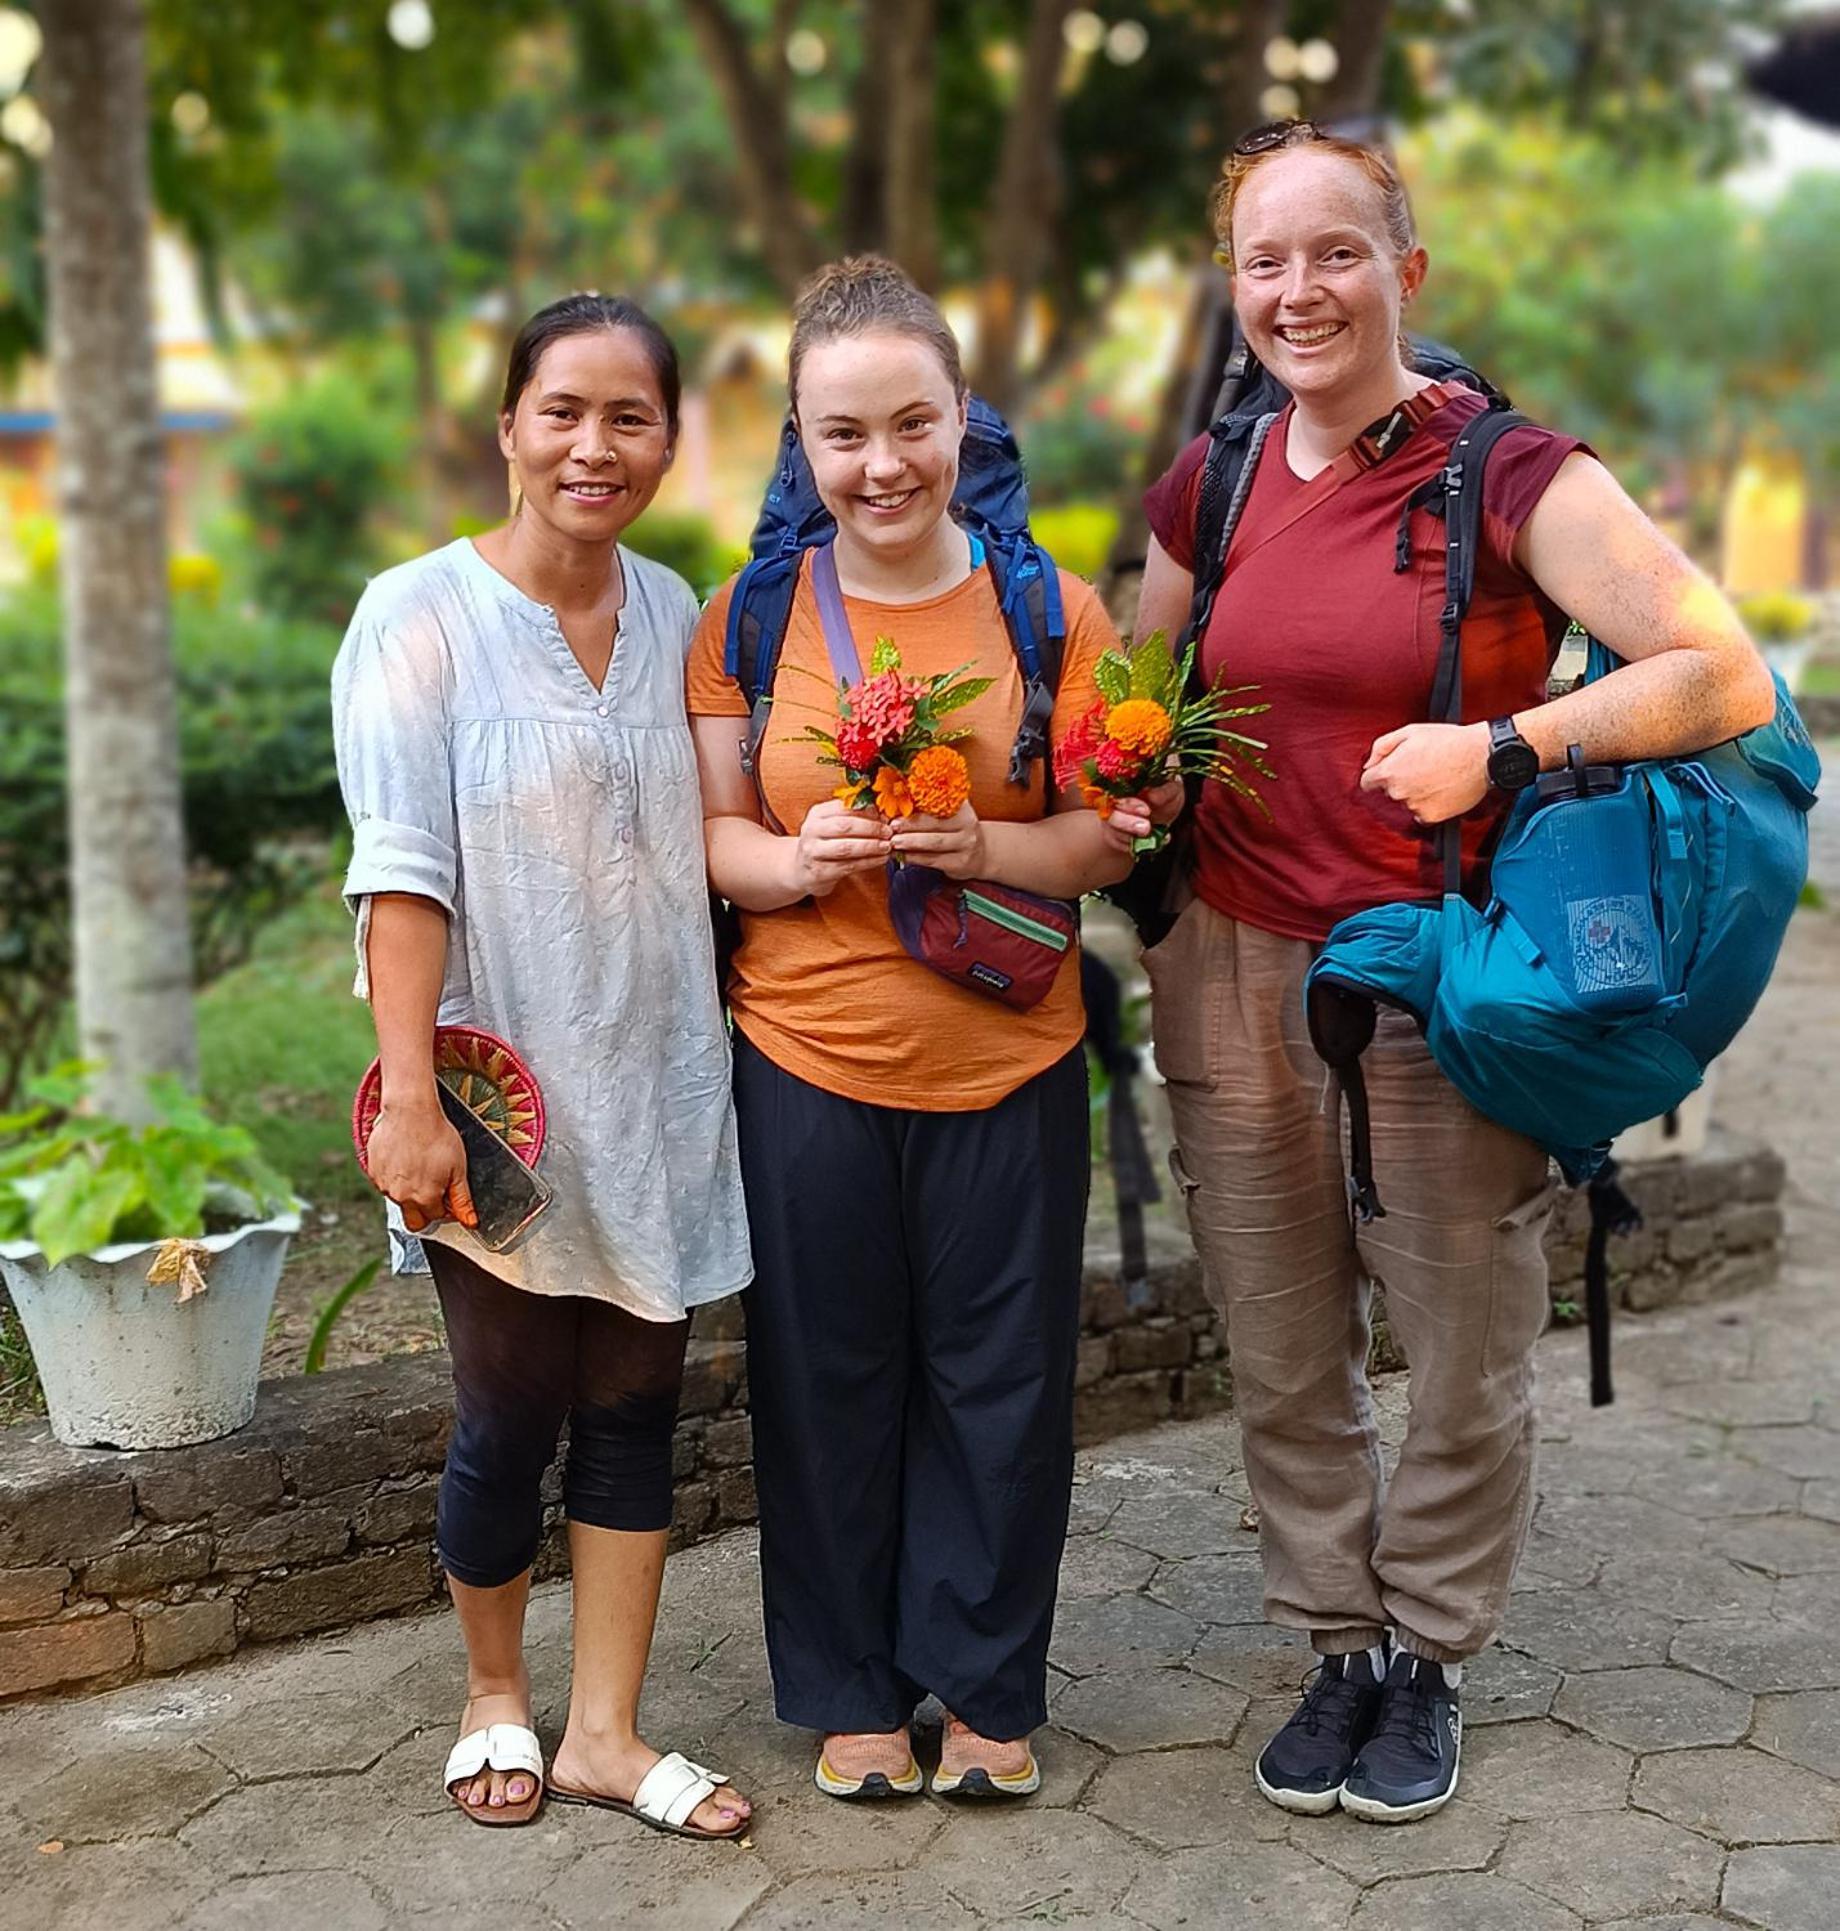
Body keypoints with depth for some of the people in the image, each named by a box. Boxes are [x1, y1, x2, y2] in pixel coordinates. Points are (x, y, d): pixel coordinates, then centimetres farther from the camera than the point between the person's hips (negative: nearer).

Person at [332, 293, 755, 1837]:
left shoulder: (674, 613, 8)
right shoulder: (422, 615, -8)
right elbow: (401, 872, -15)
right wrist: (410, 1097, -21)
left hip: (658, 1085, 5)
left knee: (637, 1405, 9)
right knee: (511, 1413, 6)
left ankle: (606, 1732, 23)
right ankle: (495, 1695, 31)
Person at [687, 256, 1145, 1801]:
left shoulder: (1053, 610, -1)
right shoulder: (751, 616, 1)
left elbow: (1111, 838, 0)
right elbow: (711, 832, 4)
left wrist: (977, 845, -19)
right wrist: (796, 859, -18)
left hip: (1009, 1063, 0)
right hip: (805, 1059, 0)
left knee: (998, 1378, 9)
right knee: (832, 1381, 10)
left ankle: (987, 1684, 29)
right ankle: (851, 1688, 30)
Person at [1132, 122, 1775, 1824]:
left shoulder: (1512, 477, -8)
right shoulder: (1209, 490, 7)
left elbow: (1729, 678, -14)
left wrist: (1497, 745, -21)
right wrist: (1142, 787, 2)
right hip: (1234, 966, 4)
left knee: (1464, 1348, 7)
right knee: (1283, 1347, 10)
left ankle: (1430, 1659, 30)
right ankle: (1338, 1646, 31)